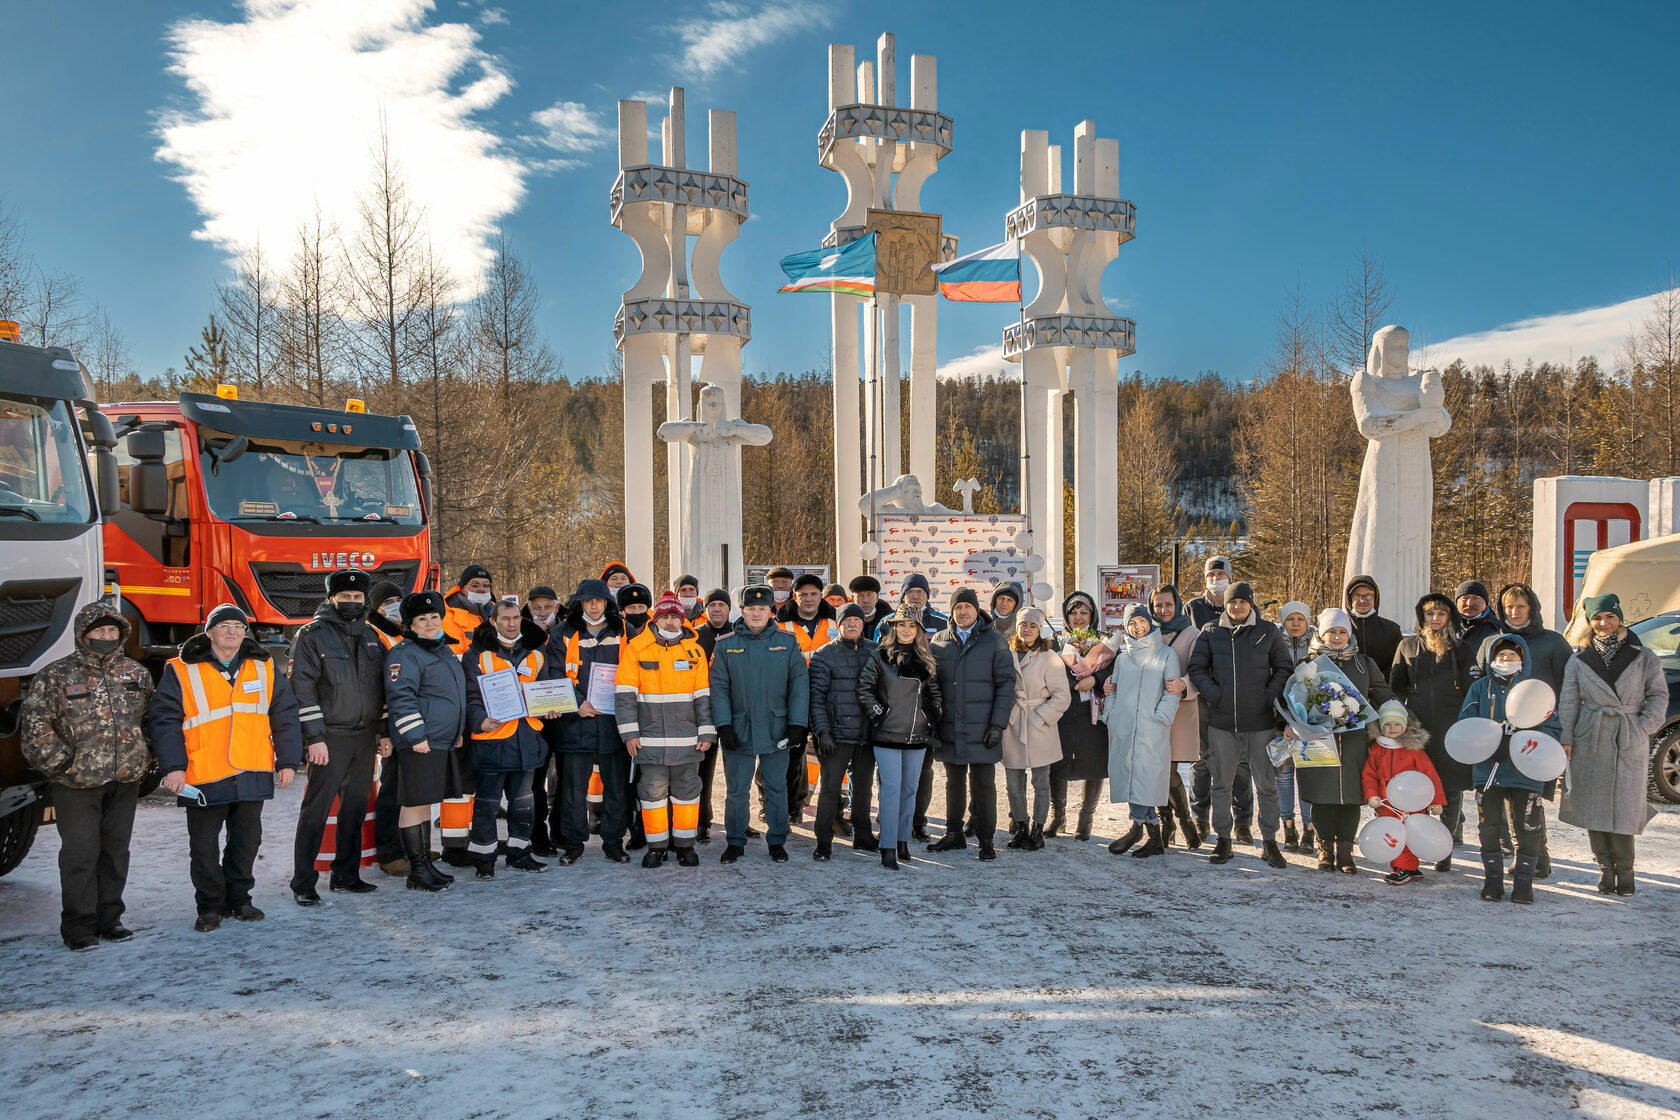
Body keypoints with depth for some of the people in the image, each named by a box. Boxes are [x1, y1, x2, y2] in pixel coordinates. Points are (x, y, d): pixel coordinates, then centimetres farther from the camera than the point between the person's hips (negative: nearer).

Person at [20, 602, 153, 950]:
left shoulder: (137, 673, 7)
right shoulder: (57, 676, -5)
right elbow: (35, 724, -7)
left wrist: (144, 759, 7)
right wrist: (62, 762, -12)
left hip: (124, 781, 4)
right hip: (76, 784, -4)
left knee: (116, 850, 11)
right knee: (80, 853, -3)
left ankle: (109, 918, 22)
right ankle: (79, 926, 7)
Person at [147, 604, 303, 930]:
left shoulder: (264, 669, 8)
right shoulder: (182, 671, -1)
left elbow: (285, 717, 10)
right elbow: (163, 720, -3)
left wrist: (288, 761, 5)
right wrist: (172, 766, -11)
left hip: (253, 776, 3)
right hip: (204, 779, -3)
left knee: (247, 841, 11)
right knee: (204, 847, 5)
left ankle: (238, 899, 26)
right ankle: (210, 906, 20)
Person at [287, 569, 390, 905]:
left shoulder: (371, 636, 14)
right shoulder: (312, 635, -5)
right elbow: (302, 688, -10)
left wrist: (384, 733, 13)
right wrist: (314, 737, -16)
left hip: (365, 737, 6)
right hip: (330, 738, -6)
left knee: (356, 808, 11)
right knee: (316, 810, -5)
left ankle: (346, 874, 21)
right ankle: (303, 884, 2)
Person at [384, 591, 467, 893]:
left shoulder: (445, 650, 18)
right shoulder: (404, 654, -10)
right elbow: (401, 699, -18)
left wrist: (458, 732, 26)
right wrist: (415, 736, -22)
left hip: (445, 742, 9)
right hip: (419, 744, -9)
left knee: (426, 802, 16)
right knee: (414, 803, -4)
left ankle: (426, 864, 23)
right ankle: (417, 871, 2)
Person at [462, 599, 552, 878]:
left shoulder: (535, 654, 11)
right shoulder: (477, 655, -2)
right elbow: (471, 696, -6)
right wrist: (481, 720, -23)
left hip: (527, 738, 5)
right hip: (491, 739, -5)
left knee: (523, 801, 14)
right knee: (487, 803, -1)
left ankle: (519, 853, 27)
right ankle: (483, 859, 11)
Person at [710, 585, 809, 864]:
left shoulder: (787, 642, 3)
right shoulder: (726, 645, 3)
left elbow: (800, 684, 1)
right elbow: (719, 687, 1)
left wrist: (797, 723, -6)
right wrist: (724, 725, -8)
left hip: (776, 730, 0)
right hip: (738, 730, 0)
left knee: (776, 787, 9)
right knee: (736, 789, 7)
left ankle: (777, 841, 21)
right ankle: (735, 842, 19)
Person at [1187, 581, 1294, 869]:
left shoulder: (1268, 632, 3)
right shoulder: (1210, 633, 4)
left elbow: (1284, 669, 7)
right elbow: (1196, 669, 5)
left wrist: (1270, 697, -6)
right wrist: (1215, 694, -9)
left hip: (1260, 721, -1)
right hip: (1221, 721, 1)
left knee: (1266, 784, 5)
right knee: (1220, 783, 7)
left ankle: (1269, 842, 16)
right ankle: (1223, 840, 18)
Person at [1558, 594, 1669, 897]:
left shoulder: (1643, 657, 4)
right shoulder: (1579, 660, 8)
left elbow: (1658, 695, 6)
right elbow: (1568, 701, 6)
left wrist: (1644, 728, -6)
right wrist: (1566, 739, -2)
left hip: (1629, 744, -2)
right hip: (1589, 743, 2)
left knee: (1624, 809, -3)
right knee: (1593, 806, 2)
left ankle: (1624, 870, 11)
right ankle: (1605, 868, 13)